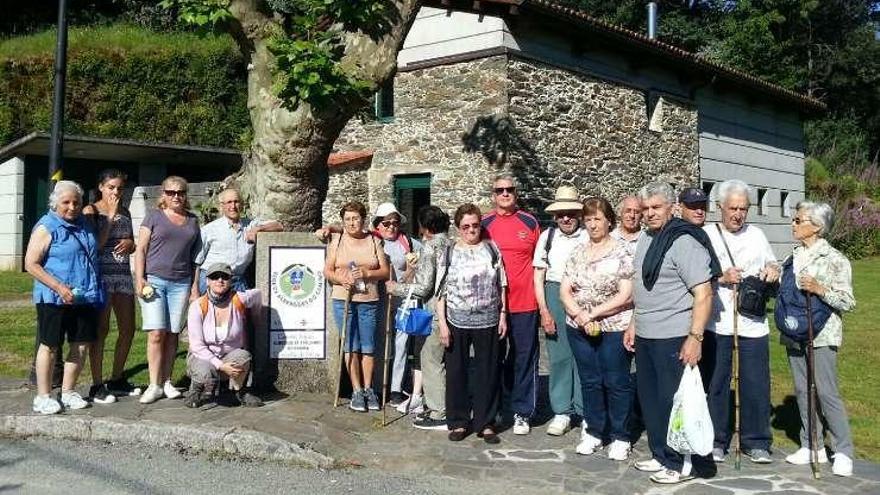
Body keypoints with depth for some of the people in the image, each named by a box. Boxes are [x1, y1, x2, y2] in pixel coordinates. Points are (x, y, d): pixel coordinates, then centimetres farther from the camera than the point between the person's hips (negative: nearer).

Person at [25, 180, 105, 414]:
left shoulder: (85, 225, 12)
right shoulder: (46, 227, -8)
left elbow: (97, 248, 28)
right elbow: (31, 264, -13)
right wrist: (59, 287, -19)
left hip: (85, 298, 7)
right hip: (55, 298, -6)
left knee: (82, 344, 9)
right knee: (50, 345, 2)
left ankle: (68, 392, 23)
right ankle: (43, 397, 12)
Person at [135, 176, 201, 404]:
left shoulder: (192, 221, 14)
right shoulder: (154, 216, 4)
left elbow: (195, 256, 16)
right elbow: (140, 249, 1)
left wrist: (195, 285, 9)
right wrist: (139, 279, -8)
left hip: (181, 283, 3)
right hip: (154, 280, -3)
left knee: (172, 334, 4)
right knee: (156, 333, -8)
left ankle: (166, 382, 12)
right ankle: (154, 385, -3)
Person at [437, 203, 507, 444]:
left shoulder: (491, 249, 6)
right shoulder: (449, 252, 3)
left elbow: (501, 284, 9)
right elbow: (441, 290, 2)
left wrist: (503, 315, 2)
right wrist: (442, 323, -4)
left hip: (488, 322, 1)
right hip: (457, 322, 0)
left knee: (488, 372, 4)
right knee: (457, 372, 5)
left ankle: (485, 423, 15)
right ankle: (458, 422, 18)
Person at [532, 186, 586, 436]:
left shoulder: (588, 237, -2)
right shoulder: (547, 237, 7)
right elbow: (538, 277, 9)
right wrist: (544, 310, 1)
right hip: (554, 296, 2)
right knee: (558, 355, 5)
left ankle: (586, 412, 11)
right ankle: (562, 412, 15)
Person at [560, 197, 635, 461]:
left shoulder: (623, 253, -7)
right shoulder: (577, 253, 9)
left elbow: (625, 295, -13)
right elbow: (565, 290, 7)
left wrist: (592, 313, -14)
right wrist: (578, 314, -11)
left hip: (615, 328, -5)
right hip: (579, 329, 5)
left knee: (616, 382, 2)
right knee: (589, 381, 12)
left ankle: (620, 437, 14)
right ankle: (593, 432, 25)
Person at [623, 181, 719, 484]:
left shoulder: (683, 241, -15)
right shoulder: (645, 239, 10)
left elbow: (704, 293, -19)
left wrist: (695, 337, -24)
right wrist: (634, 323, 19)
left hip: (673, 337, -8)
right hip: (645, 335, 8)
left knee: (672, 400, 1)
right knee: (649, 398, 16)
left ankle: (682, 464, 15)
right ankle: (661, 456, 30)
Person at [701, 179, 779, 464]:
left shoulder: (756, 235, 12)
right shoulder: (706, 235, 0)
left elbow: (773, 265, 22)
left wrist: (773, 270, 0)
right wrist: (722, 277, -19)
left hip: (753, 323, 3)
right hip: (716, 323, -3)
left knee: (756, 384, 6)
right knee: (715, 383, 5)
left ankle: (756, 443, 19)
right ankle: (715, 441, 18)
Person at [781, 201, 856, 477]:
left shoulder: (834, 259, -8)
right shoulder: (794, 257, 10)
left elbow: (848, 302, -10)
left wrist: (820, 289, -22)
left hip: (821, 335, -6)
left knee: (826, 393, -7)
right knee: (803, 391, 11)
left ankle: (843, 452, 5)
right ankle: (813, 446, 22)